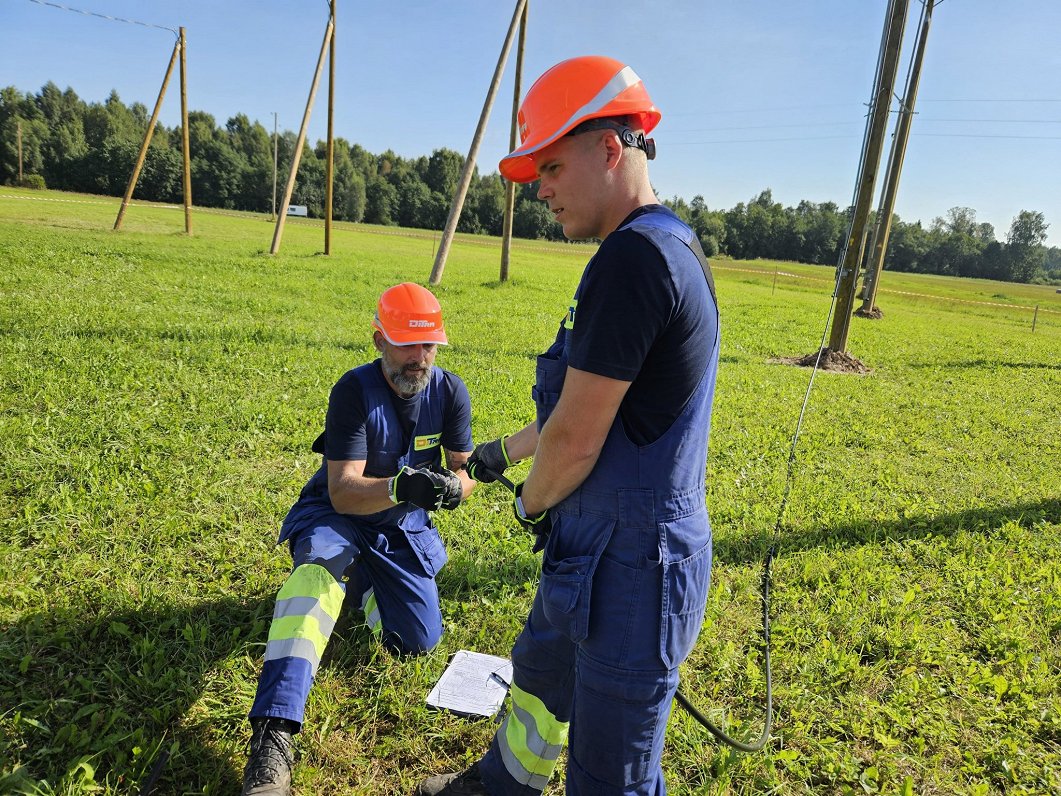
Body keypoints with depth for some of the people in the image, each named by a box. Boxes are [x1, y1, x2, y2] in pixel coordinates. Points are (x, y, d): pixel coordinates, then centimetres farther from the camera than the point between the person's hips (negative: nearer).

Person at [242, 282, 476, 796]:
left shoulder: (450, 392, -11)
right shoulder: (356, 390, -23)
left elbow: (465, 472, -7)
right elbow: (343, 493, -28)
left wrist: (452, 486, -32)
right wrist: (399, 487, -47)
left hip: (404, 526, 4)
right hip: (338, 514, -3)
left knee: (418, 641, -2)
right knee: (320, 566, -37)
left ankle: (369, 586, 31)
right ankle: (273, 735, -40)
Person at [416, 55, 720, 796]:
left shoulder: (633, 257, -25)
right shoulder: (669, 248, 8)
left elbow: (575, 440, -22)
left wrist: (531, 504, -1)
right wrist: (499, 453, 22)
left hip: (629, 566, -10)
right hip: (595, 548, 10)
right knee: (540, 670, 32)